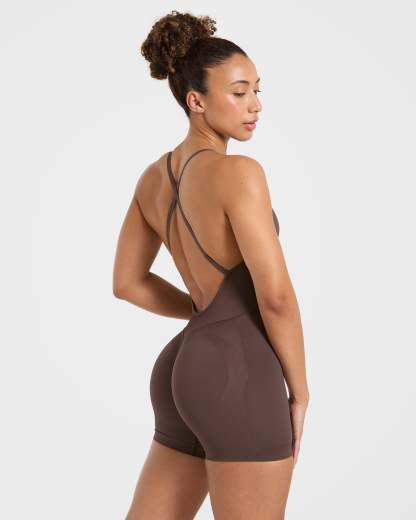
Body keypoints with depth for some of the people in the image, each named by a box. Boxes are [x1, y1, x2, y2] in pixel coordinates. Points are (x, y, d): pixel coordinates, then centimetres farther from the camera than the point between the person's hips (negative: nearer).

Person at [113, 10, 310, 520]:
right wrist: (299, 390, -4)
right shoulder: (239, 172, -16)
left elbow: (126, 282, 17)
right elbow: (275, 295, -18)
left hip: (187, 374, 9)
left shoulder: (154, 176, 10)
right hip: (236, 384, -8)